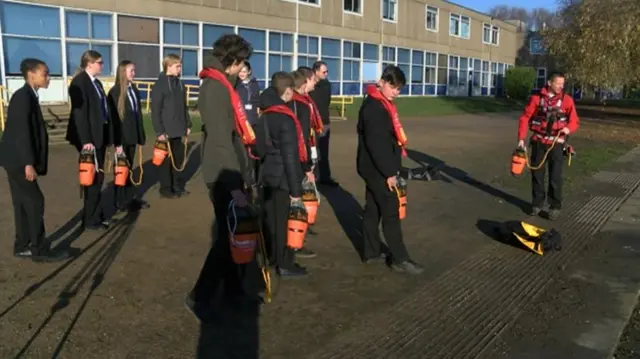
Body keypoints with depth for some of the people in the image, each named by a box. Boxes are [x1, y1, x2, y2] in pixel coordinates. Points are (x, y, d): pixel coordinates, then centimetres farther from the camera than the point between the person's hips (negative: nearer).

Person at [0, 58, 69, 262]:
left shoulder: (28, 96, 13)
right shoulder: (23, 96, -16)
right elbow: (21, 132, -22)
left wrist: (29, 162, 16)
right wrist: (29, 163, -23)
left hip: (18, 160, 9)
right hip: (17, 159, -9)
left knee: (23, 203, 13)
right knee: (35, 201, -5)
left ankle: (22, 246, 21)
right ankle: (40, 250, 2)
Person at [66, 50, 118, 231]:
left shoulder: (96, 82, 15)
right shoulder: (79, 82, -12)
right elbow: (79, 112, -18)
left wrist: (109, 136, 12)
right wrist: (85, 140, -22)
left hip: (100, 134, 8)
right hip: (89, 137, -8)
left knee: (98, 176, 13)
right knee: (95, 177, -4)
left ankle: (97, 215, 23)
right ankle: (91, 219, 6)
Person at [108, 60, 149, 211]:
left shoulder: (134, 90, 10)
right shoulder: (115, 92, -9)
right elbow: (113, 117, -12)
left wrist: (141, 135, 11)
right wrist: (116, 140, -16)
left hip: (132, 135, 6)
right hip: (121, 136, -6)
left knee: (129, 167, 13)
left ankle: (129, 197, 22)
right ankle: (121, 201, 12)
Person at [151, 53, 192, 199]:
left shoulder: (180, 84, 10)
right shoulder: (159, 85, -11)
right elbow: (155, 110, -13)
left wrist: (187, 125, 12)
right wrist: (159, 131, -16)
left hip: (179, 129, 6)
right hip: (167, 130, -6)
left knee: (179, 158, 11)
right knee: (167, 159, 3)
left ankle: (177, 186, 23)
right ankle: (165, 189, 14)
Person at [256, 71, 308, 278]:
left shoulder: (265, 115, 4)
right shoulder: (286, 118, -19)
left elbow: (260, 146, 11)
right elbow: (290, 157, -20)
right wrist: (296, 189, -16)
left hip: (268, 175, 8)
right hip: (282, 178, -7)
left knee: (271, 219, 17)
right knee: (283, 221, 4)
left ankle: (271, 258, 30)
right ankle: (285, 265, 15)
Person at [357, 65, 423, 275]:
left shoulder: (383, 104, 13)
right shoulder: (373, 107, -19)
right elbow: (376, 143, -25)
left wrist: (391, 168, 18)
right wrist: (389, 172, -22)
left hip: (375, 168, 10)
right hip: (377, 169, -10)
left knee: (373, 210, 15)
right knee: (391, 213, -4)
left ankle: (371, 252, 24)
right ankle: (400, 259, 4)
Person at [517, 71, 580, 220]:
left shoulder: (567, 100, -2)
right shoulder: (537, 97, -2)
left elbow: (575, 121, 0)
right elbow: (525, 118, -1)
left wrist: (569, 128, -22)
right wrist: (521, 138, -7)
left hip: (556, 144, -1)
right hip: (538, 142, 1)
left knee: (555, 177, 1)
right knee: (537, 175, 10)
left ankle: (555, 207, 13)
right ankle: (537, 203, 24)